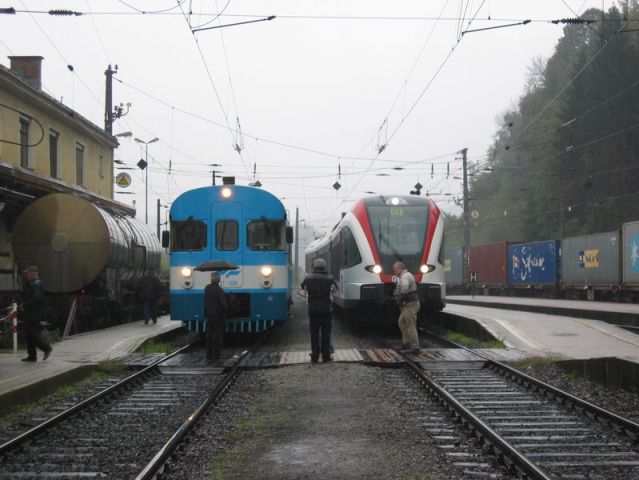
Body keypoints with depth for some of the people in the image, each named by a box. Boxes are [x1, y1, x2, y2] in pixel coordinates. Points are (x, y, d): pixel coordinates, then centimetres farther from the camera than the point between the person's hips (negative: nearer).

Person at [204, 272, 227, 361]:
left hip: (209, 315, 6)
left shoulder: (207, 288, 4)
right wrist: (224, 313, -2)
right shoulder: (218, 289, -17)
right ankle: (216, 355, -2)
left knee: (209, 335, 11)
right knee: (217, 335, -1)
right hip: (218, 315, -6)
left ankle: (209, 354, 13)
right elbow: (223, 303, -15)